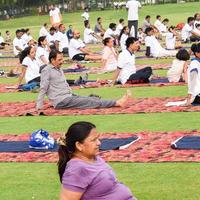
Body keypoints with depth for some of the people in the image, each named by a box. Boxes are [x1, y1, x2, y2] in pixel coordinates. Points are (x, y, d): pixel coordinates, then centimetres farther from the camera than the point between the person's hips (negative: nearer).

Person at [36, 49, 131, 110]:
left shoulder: (59, 69, 19)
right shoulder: (46, 71, -9)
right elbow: (43, 89, -13)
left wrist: (72, 94, 18)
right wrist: (39, 106, -16)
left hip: (69, 97, 9)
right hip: (61, 101, -9)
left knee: (94, 99, -8)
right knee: (90, 102, -17)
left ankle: (118, 102, -19)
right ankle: (117, 103, -23)